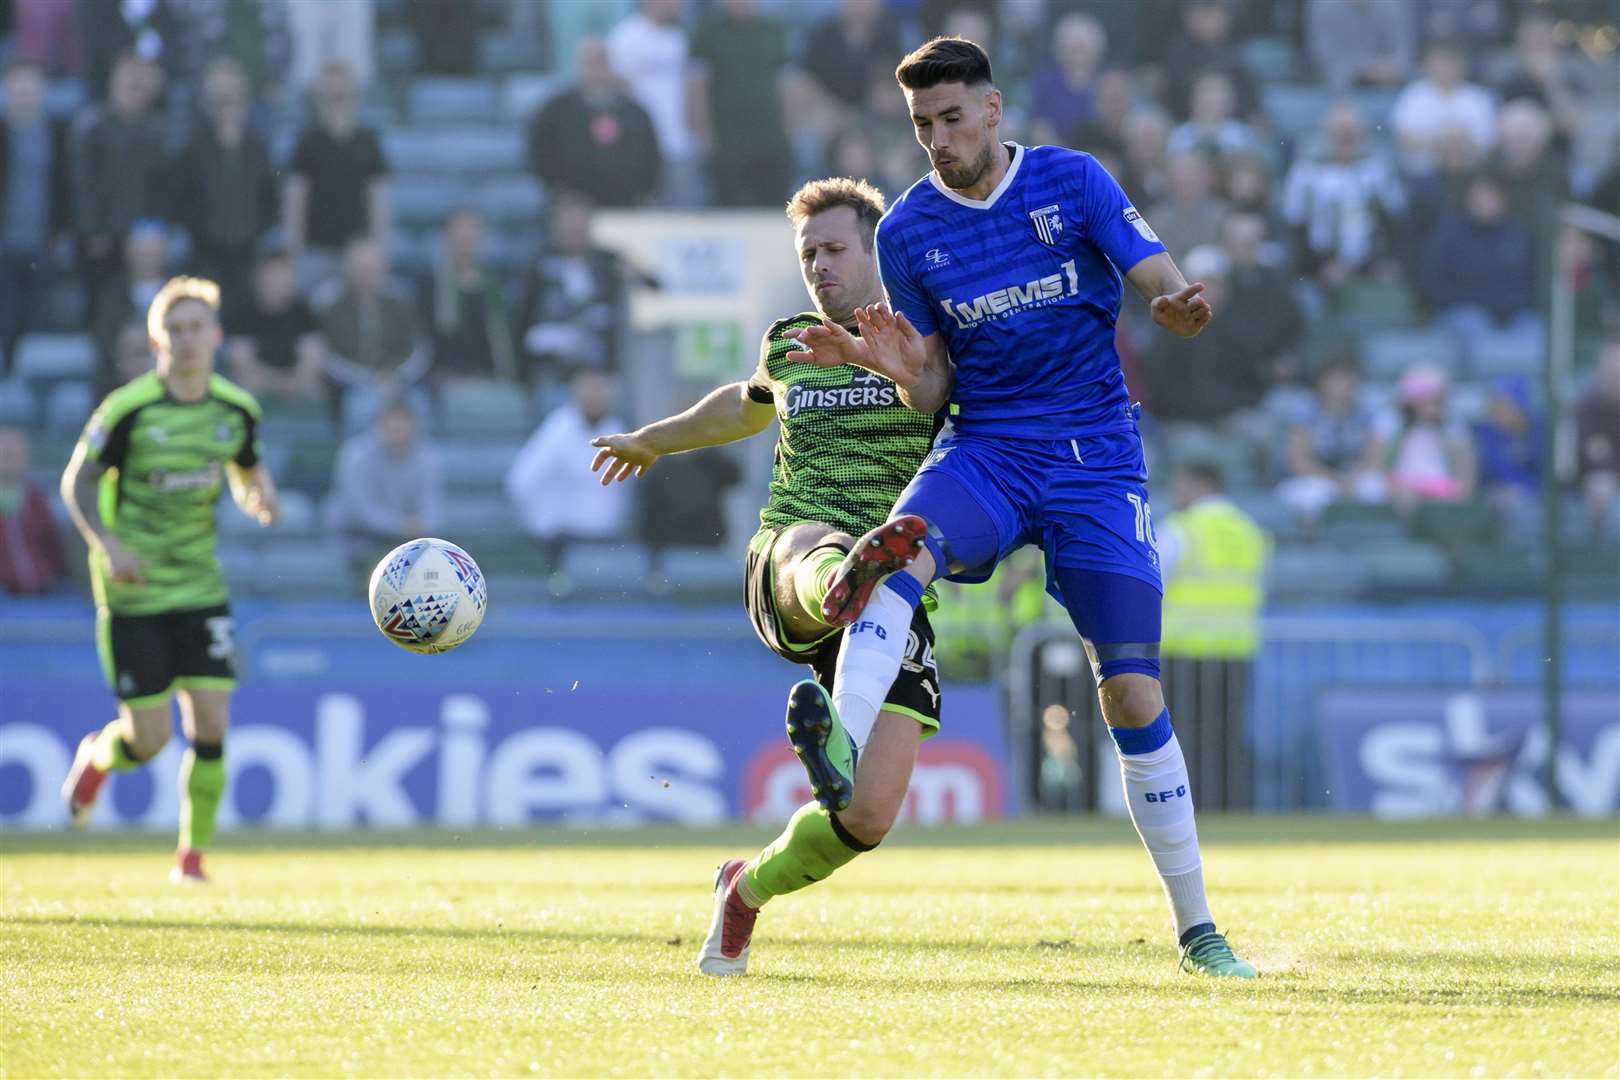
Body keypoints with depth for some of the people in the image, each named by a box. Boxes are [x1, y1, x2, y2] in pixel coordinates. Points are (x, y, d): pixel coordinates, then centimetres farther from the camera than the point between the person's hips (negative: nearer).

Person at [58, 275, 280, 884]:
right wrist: (107, 544, -21)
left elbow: (247, 470, 16)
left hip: (200, 588, 3)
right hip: (133, 592, -3)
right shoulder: (128, 411, -14)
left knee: (211, 726, -8)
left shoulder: (237, 409, -1)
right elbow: (77, 483, -6)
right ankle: (98, 756, 33)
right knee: (149, 740, -3)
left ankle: (193, 853, 7)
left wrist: (261, 497, -7)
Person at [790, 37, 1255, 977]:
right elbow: (933, 393, 8)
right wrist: (898, 367, -15)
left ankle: (1196, 927, 7)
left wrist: (1182, 305, -30)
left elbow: (1165, 288, -6)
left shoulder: (1075, 183, -2)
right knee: (900, 549, -33)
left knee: (1133, 695, -6)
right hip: (985, 454, 1)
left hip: (1098, 465, -1)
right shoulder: (908, 231, 4)